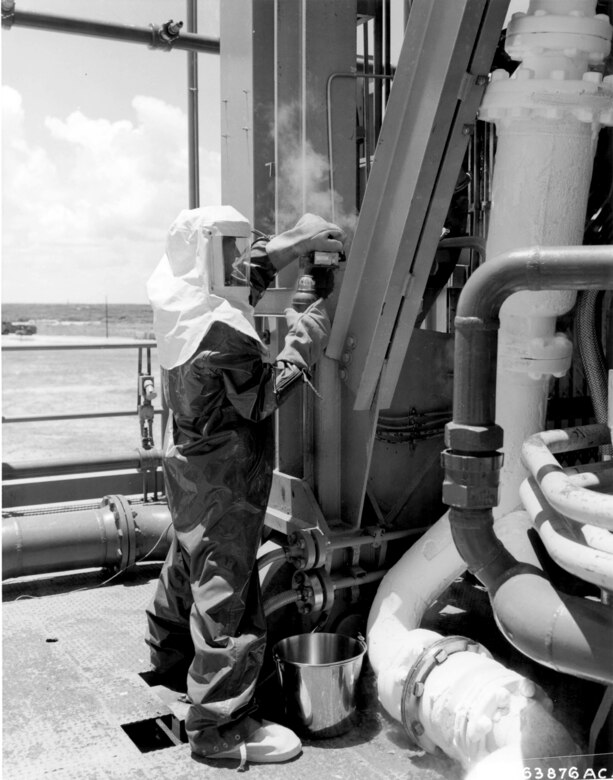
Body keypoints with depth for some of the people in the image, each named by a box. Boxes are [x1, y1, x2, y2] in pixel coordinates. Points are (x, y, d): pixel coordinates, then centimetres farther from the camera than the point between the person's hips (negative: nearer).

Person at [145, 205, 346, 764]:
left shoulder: (183, 305, 2)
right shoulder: (223, 332, -25)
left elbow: (246, 276, 17)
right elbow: (263, 399, -17)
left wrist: (297, 241, 11)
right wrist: (305, 341, -10)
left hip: (188, 461, 10)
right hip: (221, 480, -10)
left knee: (188, 563, 27)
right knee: (226, 593, -3)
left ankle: (171, 659, 49)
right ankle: (220, 727, 6)